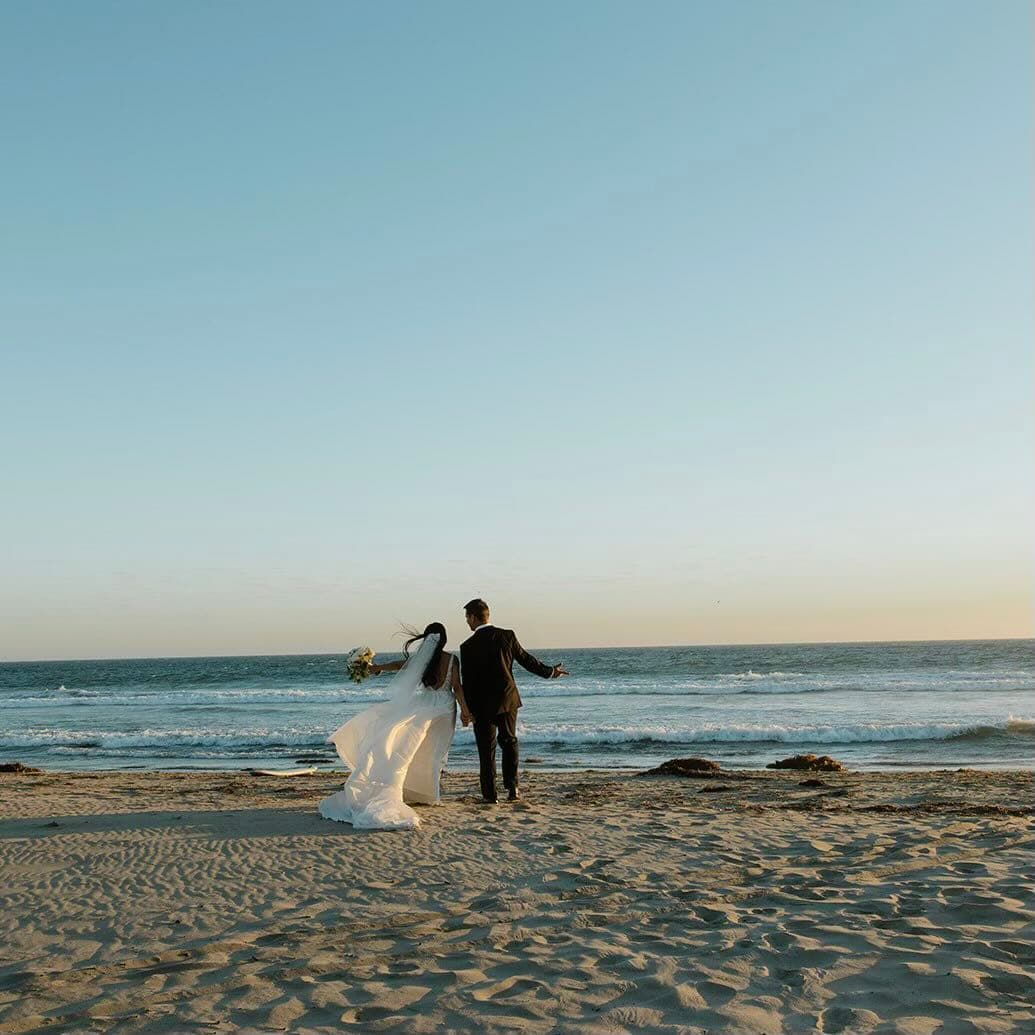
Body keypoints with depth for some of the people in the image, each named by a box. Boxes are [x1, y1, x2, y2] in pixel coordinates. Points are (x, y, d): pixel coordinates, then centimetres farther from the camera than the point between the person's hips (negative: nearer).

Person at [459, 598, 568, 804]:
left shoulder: (468, 646, -11)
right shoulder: (507, 635, -3)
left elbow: (467, 681, -9)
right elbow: (527, 660, 4)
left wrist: (467, 709, -2)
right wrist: (551, 672, 19)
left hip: (483, 704, -3)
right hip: (508, 699, 3)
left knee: (487, 748, 6)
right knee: (509, 742, 18)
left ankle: (490, 794, 6)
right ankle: (512, 789, 11)